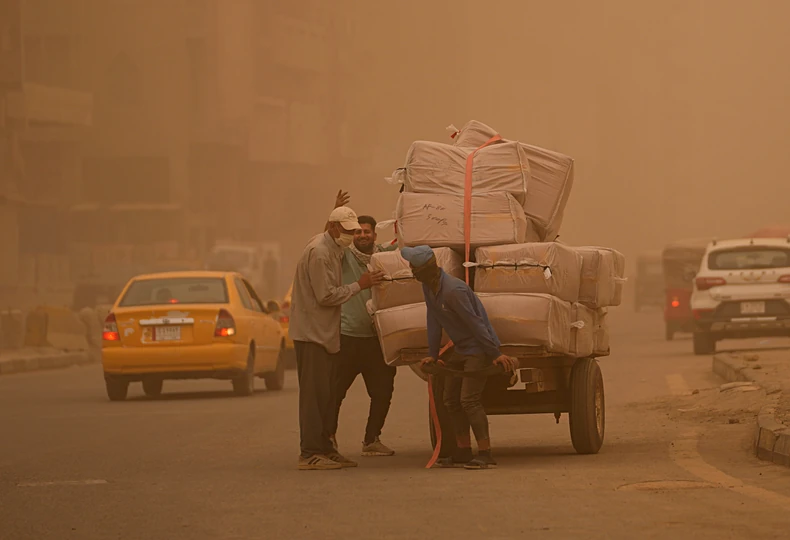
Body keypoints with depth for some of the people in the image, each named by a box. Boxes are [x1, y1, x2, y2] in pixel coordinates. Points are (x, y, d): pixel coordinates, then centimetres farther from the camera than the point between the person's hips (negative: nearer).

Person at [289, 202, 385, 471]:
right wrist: (359, 285, -14)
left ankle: (324, 449, 17)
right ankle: (310, 454, -11)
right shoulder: (319, 252, -17)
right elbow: (326, 295, -21)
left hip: (325, 333, 10)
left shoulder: (332, 249, 15)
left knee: (326, 395, 12)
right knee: (314, 393, -10)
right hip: (312, 333, -10)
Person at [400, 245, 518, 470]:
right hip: (461, 349, 10)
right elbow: (434, 320, 8)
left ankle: (485, 455, -16)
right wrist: (432, 354, 8)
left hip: (479, 348, -10)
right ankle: (463, 452, 15)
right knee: (450, 399, 10)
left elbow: (475, 323, -25)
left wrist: (495, 354, -21)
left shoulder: (454, 290, -28)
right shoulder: (429, 287, 1)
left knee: (469, 399, -17)